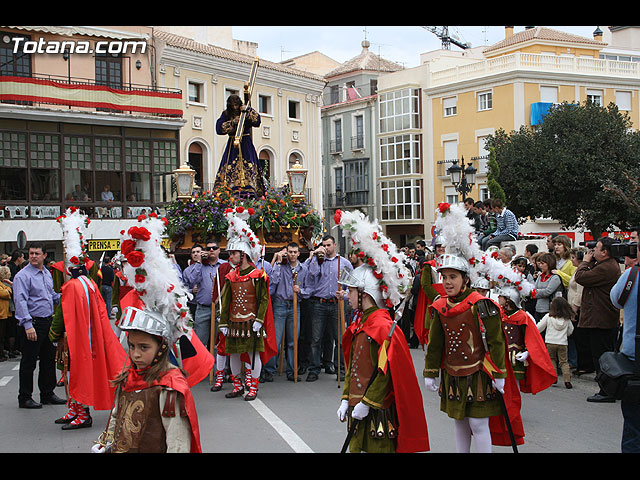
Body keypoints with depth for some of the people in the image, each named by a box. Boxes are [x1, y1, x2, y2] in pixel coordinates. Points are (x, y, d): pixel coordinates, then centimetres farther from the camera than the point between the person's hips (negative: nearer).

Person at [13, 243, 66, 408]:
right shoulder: (23, 275, -12)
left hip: (48, 321, 8)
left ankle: (48, 394, 26)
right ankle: (25, 398, 9)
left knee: (49, 359, 14)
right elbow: (20, 301, -19)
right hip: (32, 324, -8)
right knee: (29, 362, -1)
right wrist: (28, 325, -26)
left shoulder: (47, 273, 13)